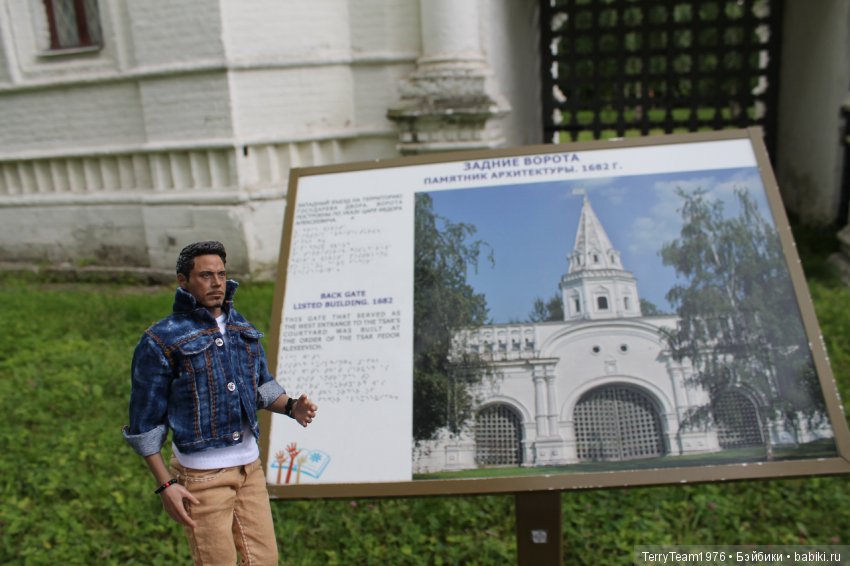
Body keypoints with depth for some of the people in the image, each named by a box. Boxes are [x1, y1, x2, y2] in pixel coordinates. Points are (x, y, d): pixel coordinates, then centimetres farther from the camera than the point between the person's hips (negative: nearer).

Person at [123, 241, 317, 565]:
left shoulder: (242, 328, 6)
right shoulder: (162, 341, -12)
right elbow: (145, 421, -8)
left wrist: (291, 406, -6)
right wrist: (165, 485, -10)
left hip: (250, 465, 6)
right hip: (202, 476, -5)